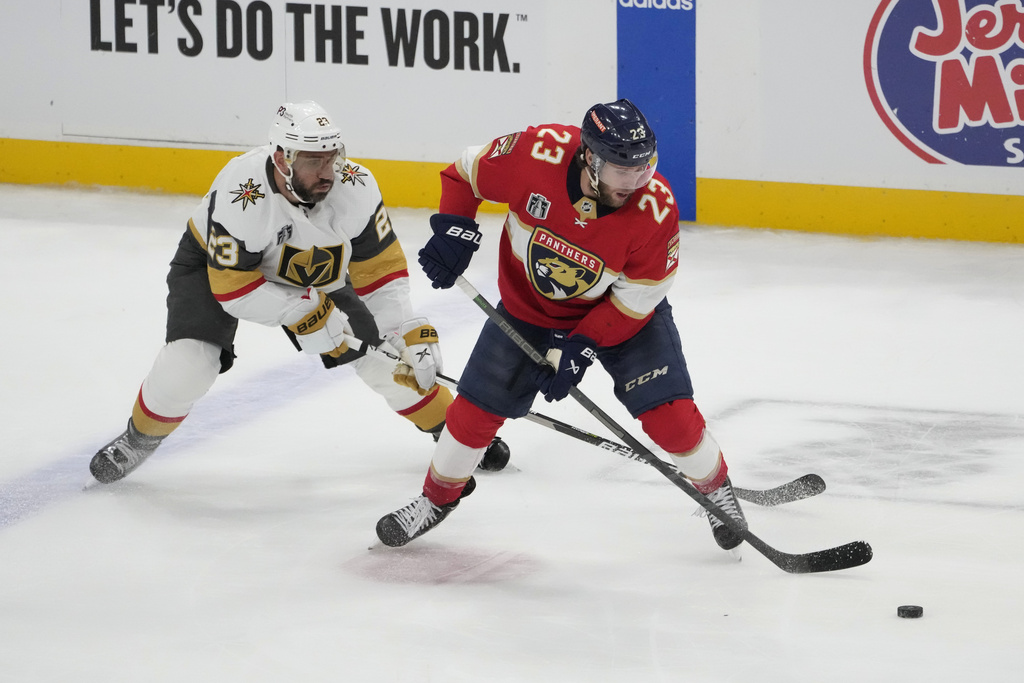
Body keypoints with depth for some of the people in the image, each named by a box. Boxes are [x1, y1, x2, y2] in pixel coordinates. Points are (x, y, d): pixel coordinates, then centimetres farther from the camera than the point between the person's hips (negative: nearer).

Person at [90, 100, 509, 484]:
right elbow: (234, 288, -32)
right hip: (217, 266, -3)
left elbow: (380, 271, -19)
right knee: (189, 363, -24)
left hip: (310, 270, 4)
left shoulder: (355, 188, -29)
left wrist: (412, 334, -28)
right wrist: (306, 314, -35)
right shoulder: (239, 196, -40)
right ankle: (141, 436, 6)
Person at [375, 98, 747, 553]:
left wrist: (580, 350, -26)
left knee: (669, 413, -11)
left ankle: (715, 488, 19)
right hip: (529, 305, 1)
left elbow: (635, 299, -22)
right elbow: (467, 172, -12)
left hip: (620, 310, -1)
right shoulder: (539, 153, -32)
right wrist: (453, 227, -25)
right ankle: (438, 497, 31)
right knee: (476, 408, 4)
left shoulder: (656, 208, -32)